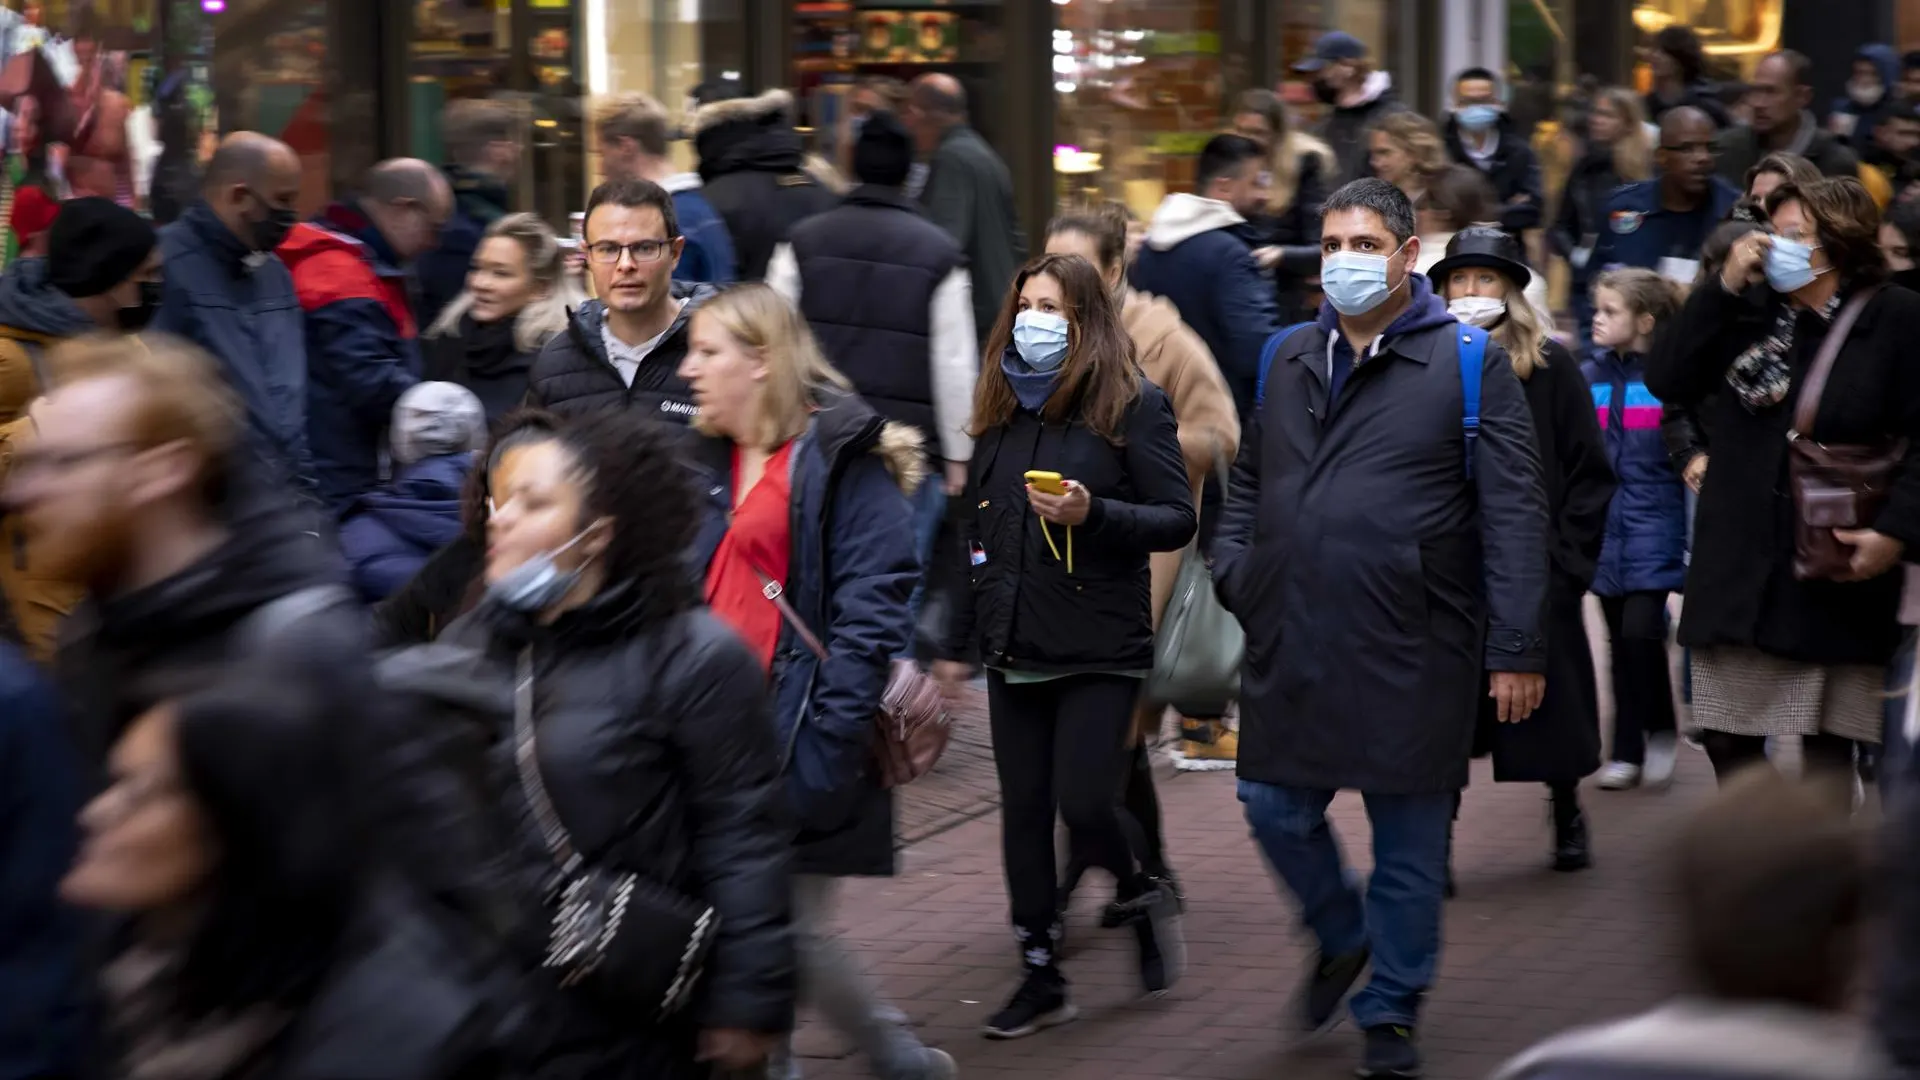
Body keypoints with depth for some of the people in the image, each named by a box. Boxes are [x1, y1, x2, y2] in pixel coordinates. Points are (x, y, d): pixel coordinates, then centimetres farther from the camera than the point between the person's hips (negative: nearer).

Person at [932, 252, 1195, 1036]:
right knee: (1023, 810, 5)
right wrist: (957, 642, 15)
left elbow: (1177, 520, -8)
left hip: (1100, 648, -5)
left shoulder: (1134, 405, -5)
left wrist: (1094, 514, -24)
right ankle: (1041, 978, 14)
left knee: (1083, 802, -11)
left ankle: (1141, 899, 21)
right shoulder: (1001, 411, 11)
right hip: (1016, 648, 5)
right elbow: (977, 532, 16)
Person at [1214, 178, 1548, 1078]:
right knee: (1276, 811, 8)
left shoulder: (1468, 364, -3)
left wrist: (1516, 649, -12)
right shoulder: (1288, 361, 13)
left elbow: (1514, 513, -6)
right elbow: (1249, 481, 25)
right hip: (1290, 648, 4)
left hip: (1411, 652, -4)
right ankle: (1342, 937, 35)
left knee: (1409, 839, 3)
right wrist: (1234, 568, 5)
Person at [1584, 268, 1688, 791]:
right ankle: (1627, 751, 16)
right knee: (1619, 641, 9)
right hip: (1605, 527, 5)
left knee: (1640, 630, -16)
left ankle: (1660, 731, 5)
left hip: (1654, 527, -5)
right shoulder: (1592, 376, 7)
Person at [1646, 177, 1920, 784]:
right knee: (1729, 738, 7)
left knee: (1827, 745, 1)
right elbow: (1666, 381, 1)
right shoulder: (1750, 313, 11)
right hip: (1737, 572, 5)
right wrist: (1725, 288, -5)